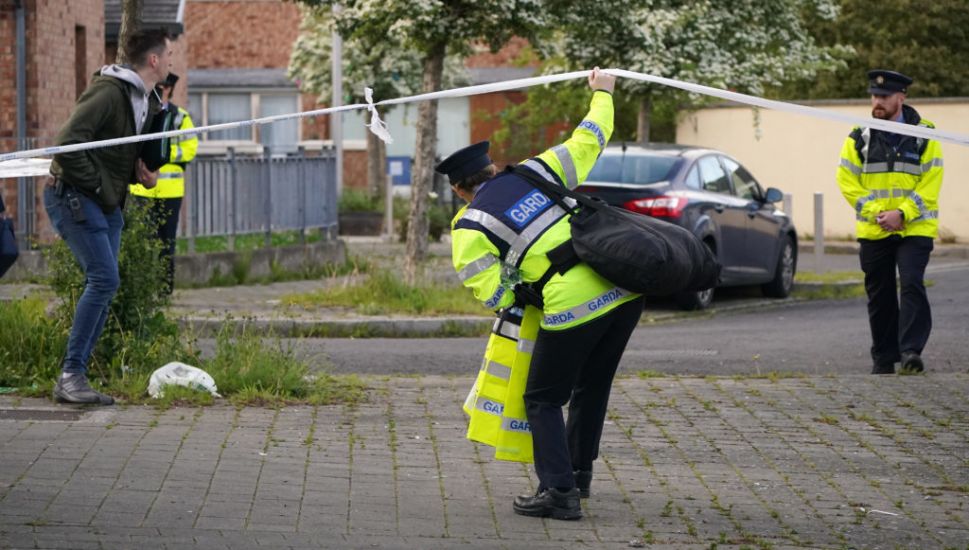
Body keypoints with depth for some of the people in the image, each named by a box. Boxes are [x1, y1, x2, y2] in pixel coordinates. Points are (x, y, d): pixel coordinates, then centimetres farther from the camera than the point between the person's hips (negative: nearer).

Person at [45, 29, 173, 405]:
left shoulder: (149, 103, 13)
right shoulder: (109, 92, -17)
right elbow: (68, 145, -23)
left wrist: (142, 173, 5)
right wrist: (97, 186, -18)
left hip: (107, 204, 10)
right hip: (73, 196, -10)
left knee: (102, 286, 5)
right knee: (104, 279, -17)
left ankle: (73, 379, 9)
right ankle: (71, 374, -13)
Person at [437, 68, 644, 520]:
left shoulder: (470, 227, 2)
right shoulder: (537, 171, 15)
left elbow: (493, 295, -2)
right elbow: (587, 142, 24)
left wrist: (519, 293, 20)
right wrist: (602, 94, 40)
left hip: (572, 305, -6)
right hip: (626, 289, 6)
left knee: (543, 400, 11)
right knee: (592, 389, 24)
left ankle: (559, 492, 2)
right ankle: (578, 474, 37)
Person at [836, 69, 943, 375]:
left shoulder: (924, 135, 1)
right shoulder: (859, 137, 4)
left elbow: (931, 183, -4)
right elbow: (847, 181, 1)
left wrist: (902, 213, -15)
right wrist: (876, 213, -10)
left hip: (915, 228, -2)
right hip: (873, 231, 2)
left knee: (912, 284, -16)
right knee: (879, 294, 7)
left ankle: (911, 350, -16)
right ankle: (884, 358, 16)